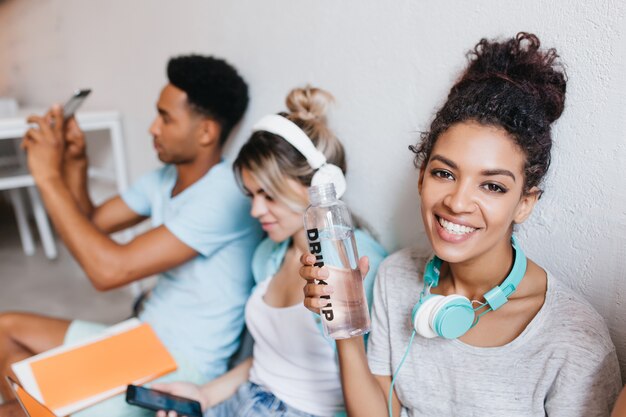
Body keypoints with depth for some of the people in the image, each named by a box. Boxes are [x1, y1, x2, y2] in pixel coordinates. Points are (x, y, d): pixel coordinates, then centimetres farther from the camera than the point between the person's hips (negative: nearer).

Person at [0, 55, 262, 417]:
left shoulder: (225, 195, -26)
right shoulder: (165, 178, 3)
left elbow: (109, 269, -29)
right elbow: (90, 225, 10)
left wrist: (49, 175, -21)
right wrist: (74, 163, -6)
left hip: (183, 367, -8)